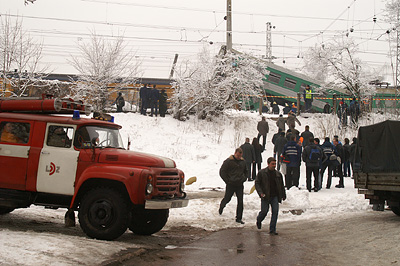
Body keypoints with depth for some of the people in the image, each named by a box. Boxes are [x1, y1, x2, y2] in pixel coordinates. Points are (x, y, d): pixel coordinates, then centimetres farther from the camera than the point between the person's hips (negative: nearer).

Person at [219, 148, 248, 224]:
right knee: (227, 198, 10)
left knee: (240, 202, -3)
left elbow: (245, 171, 25)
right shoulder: (228, 161, -9)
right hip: (231, 185, -4)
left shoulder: (243, 162, 8)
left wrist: (243, 179, 10)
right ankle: (221, 207, 44)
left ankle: (239, 218, 5)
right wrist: (227, 181, -10)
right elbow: (222, 172, -7)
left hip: (240, 185, 4)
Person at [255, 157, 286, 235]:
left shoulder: (278, 174, 9)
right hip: (265, 196, -3)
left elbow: (281, 186, 20)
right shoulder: (261, 173, -3)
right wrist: (260, 193, -14)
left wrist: (283, 195, 21)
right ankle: (259, 220, 33)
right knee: (264, 211, -2)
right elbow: (257, 183, -2)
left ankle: (272, 230, 2)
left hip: (275, 196, 3)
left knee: (275, 211, -6)